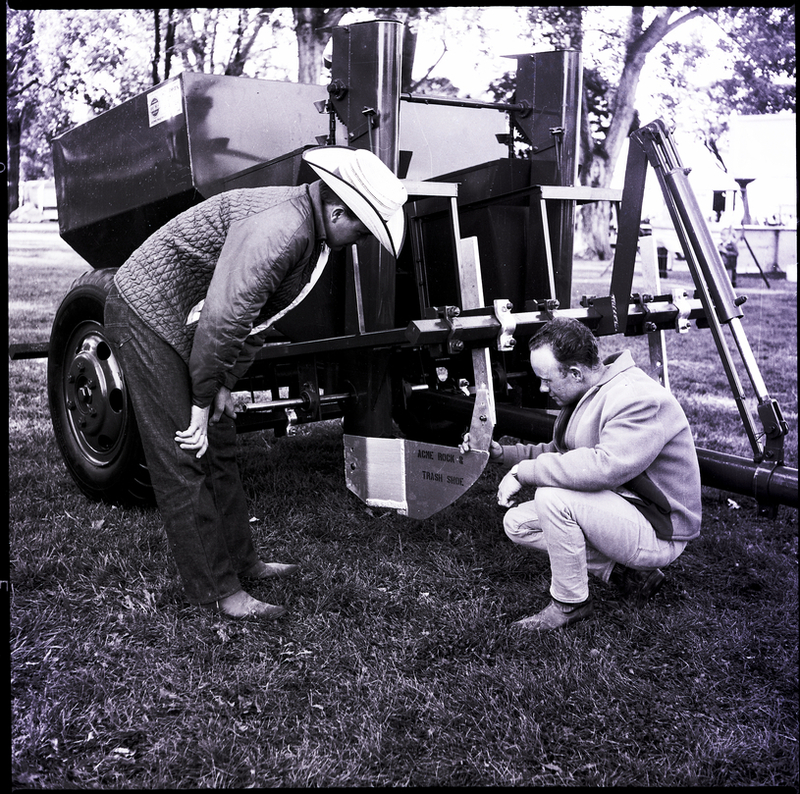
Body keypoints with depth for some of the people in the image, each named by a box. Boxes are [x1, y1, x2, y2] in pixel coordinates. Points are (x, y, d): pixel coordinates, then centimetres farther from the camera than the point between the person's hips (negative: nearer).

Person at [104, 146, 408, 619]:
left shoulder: (312, 231, 3)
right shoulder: (280, 228, -30)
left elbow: (259, 313, 9)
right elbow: (222, 318, -32)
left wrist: (226, 384, 5)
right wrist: (203, 399, -22)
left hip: (186, 324, 10)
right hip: (148, 314, -10)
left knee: (219, 450, 14)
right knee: (185, 459, -7)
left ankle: (241, 561, 26)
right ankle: (217, 591, 0)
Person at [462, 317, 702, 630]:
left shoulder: (639, 399, -25)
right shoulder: (586, 395, 7)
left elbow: (604, 467, -39)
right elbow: (556, 453, 17)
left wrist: (523, 472, -29)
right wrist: (501, 453, 3)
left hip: (659, 534, -10)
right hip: (621, 511, 10)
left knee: (553, 496, -29)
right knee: (517, 522, 3)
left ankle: (570, 603, -8)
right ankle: (627, 573, 4)